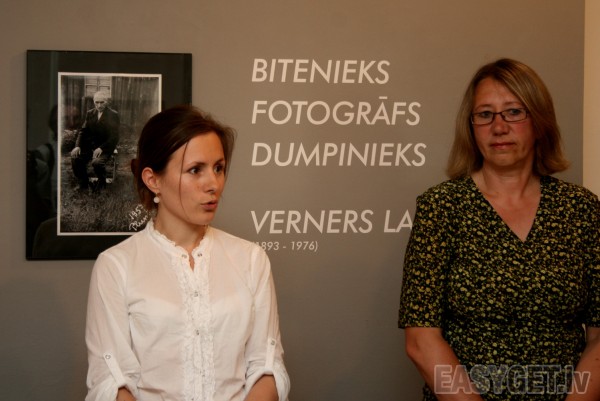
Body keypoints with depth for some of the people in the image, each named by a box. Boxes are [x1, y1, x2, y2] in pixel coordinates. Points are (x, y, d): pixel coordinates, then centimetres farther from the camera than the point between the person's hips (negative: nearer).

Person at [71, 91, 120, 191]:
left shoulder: (113, 115, -4)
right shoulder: (90, 113, 11)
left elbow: (114, 137, -10)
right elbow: (83, 131, 9)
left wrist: (101, 148, -24)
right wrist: (77, 146, -10)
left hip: (105, 147, -5)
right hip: (89, 145, 5)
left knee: (97, 162, -33)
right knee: (75, 158, -21)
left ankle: (101, 183, -2)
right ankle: (83, 184, 0)